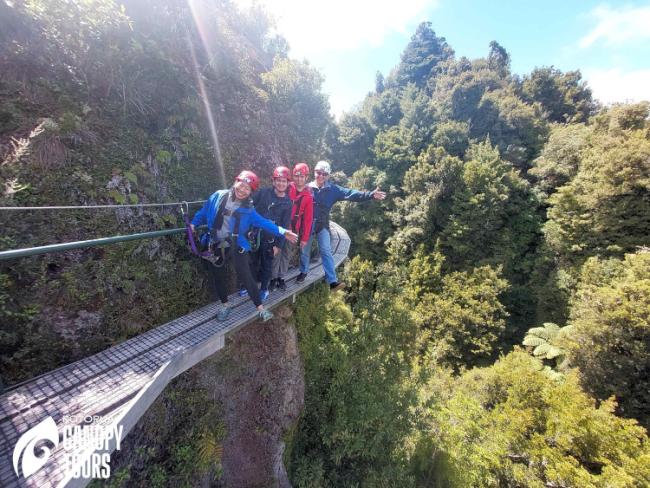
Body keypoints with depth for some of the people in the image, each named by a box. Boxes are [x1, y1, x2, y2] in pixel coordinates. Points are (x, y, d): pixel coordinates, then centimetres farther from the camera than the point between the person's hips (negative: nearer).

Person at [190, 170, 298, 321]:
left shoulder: (248, 210, -2)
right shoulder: (218, 196, -1)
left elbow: (264, 223, -5)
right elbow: (204, 211, 12)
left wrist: (282, 231, -12)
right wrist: (194, 223, 5)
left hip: (236, 246, -2)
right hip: (215, 246, 2)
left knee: (245, 276, -7)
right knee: (218, 277, 13)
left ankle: (260, 308, 3)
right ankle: (224, 305, 35)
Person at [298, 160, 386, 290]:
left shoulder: (333, 190, -1)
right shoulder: (307, 187, -2)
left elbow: (350, 194, -9)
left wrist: (370, 195, -18)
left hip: (322, 224, 0)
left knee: (326, 251, -4)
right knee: (304, 250, 12)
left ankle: (332, 280, -4)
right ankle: (303, 272, 35)